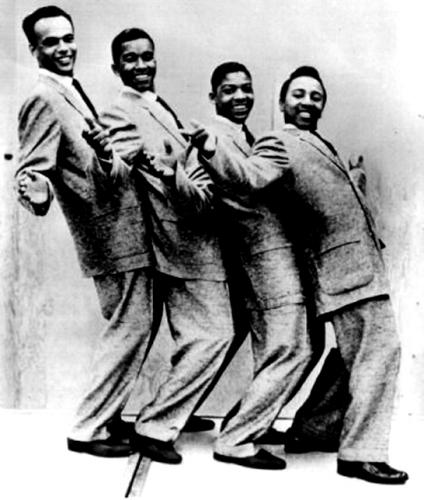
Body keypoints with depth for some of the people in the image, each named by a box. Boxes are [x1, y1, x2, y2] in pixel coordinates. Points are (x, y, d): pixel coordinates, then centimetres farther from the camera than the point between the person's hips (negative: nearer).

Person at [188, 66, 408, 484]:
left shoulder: (319, 145, 21)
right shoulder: (278, 144, -6)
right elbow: (248, 175, -26)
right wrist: (212, 150, -42)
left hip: (361, 263, 10)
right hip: (348, 267, -9)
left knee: (355, 356, 17)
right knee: (380, 351, -9)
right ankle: (360, 452, -1)